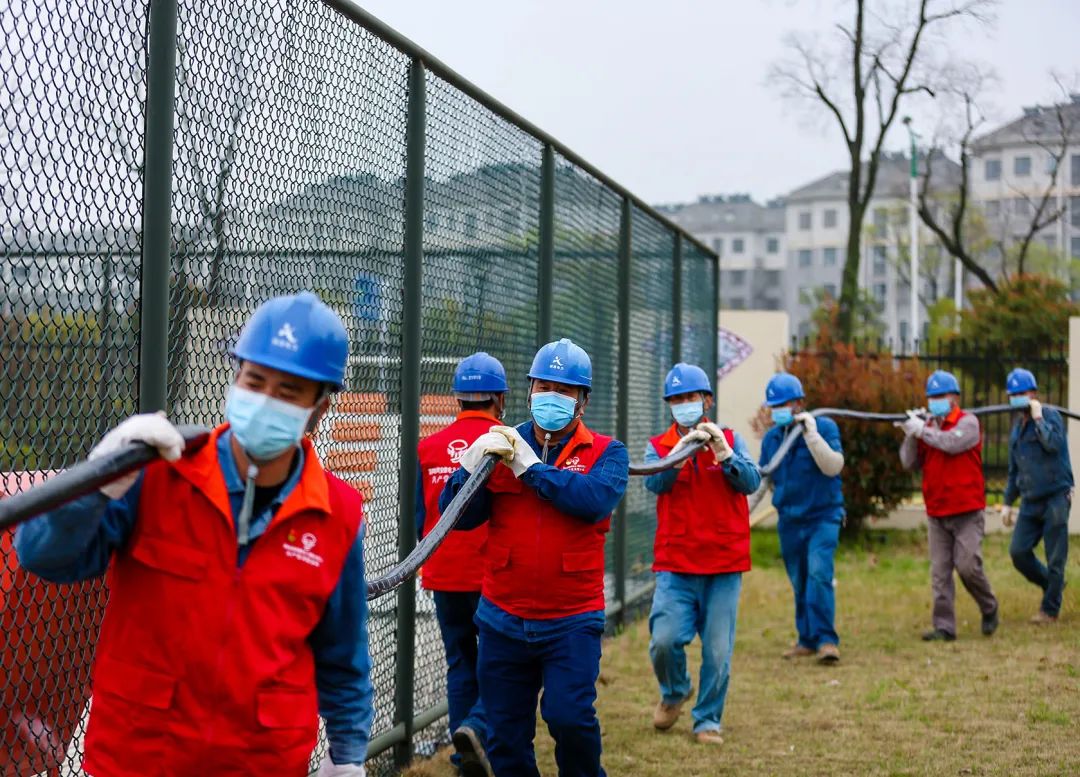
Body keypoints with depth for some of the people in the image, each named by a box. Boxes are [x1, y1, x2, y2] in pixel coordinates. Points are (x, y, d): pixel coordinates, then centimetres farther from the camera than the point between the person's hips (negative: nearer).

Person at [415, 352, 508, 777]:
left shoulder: (428, 447, 2)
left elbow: (417, 520, 8)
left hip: (443, 577, 4)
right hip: (495, 577, -4)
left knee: (460, 663, 14)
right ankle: (478, 727, -19)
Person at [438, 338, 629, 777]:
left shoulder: (606, 453, 3)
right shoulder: (500, 445, 8)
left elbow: (597, 499, -19)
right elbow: (457, 515, -2)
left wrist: (531, 466, -18)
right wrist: (474, 462, -20)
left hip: (572, 620, -2)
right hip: (503, 620, 3)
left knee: (569, 716, -18)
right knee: (506, 739, 7)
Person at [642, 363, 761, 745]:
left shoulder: (729, 440, 7)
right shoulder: (658, 446, 6)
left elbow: (751, 482, -8)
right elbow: (655, 482, -14)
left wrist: (723, 454, -23)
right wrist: (682, 450, -29)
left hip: (725, 563, 0)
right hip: (675, 565, 0)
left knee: (718, 652, 1)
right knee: (664, 639, -12)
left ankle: (707, 720, 19)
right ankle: (674, 692, 18)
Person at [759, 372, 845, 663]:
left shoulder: (824, 427, -8)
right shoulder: (771, 437, 7)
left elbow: (833, 467, -22)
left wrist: (812, 434, -26)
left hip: (823, 517, -5)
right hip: (789, 521, 5)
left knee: (819, 574, -20)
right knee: (799, 582, 11)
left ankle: (826, 639, -19)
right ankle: (808, 639, 22)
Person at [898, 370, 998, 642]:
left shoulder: (968, 422, -3)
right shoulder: (926, 426, 11)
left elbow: (952, 443, -23)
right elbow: (909, 463, 4)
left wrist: (922, 431, -16)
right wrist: (910, 434, -10)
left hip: (967, 512, -5)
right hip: (936, 513, 5)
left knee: (967, 565, -10)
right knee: (940, 572, 2)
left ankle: (989, 609, 16)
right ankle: (944, 627, 4)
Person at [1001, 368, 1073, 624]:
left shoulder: (1051, 416, -5)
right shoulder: (1017, 426, 15)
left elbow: (1053, 444, -27)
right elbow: (1014, 470, 23)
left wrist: (1038, 418, -19)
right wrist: (1008, 502, 22)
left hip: (1056, 497, -6)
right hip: (1030, 500, 7)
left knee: (1055, 556, -3)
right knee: (1018, 551, -3)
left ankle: (1050, 609, 7)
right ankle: (1052, 584, 20)